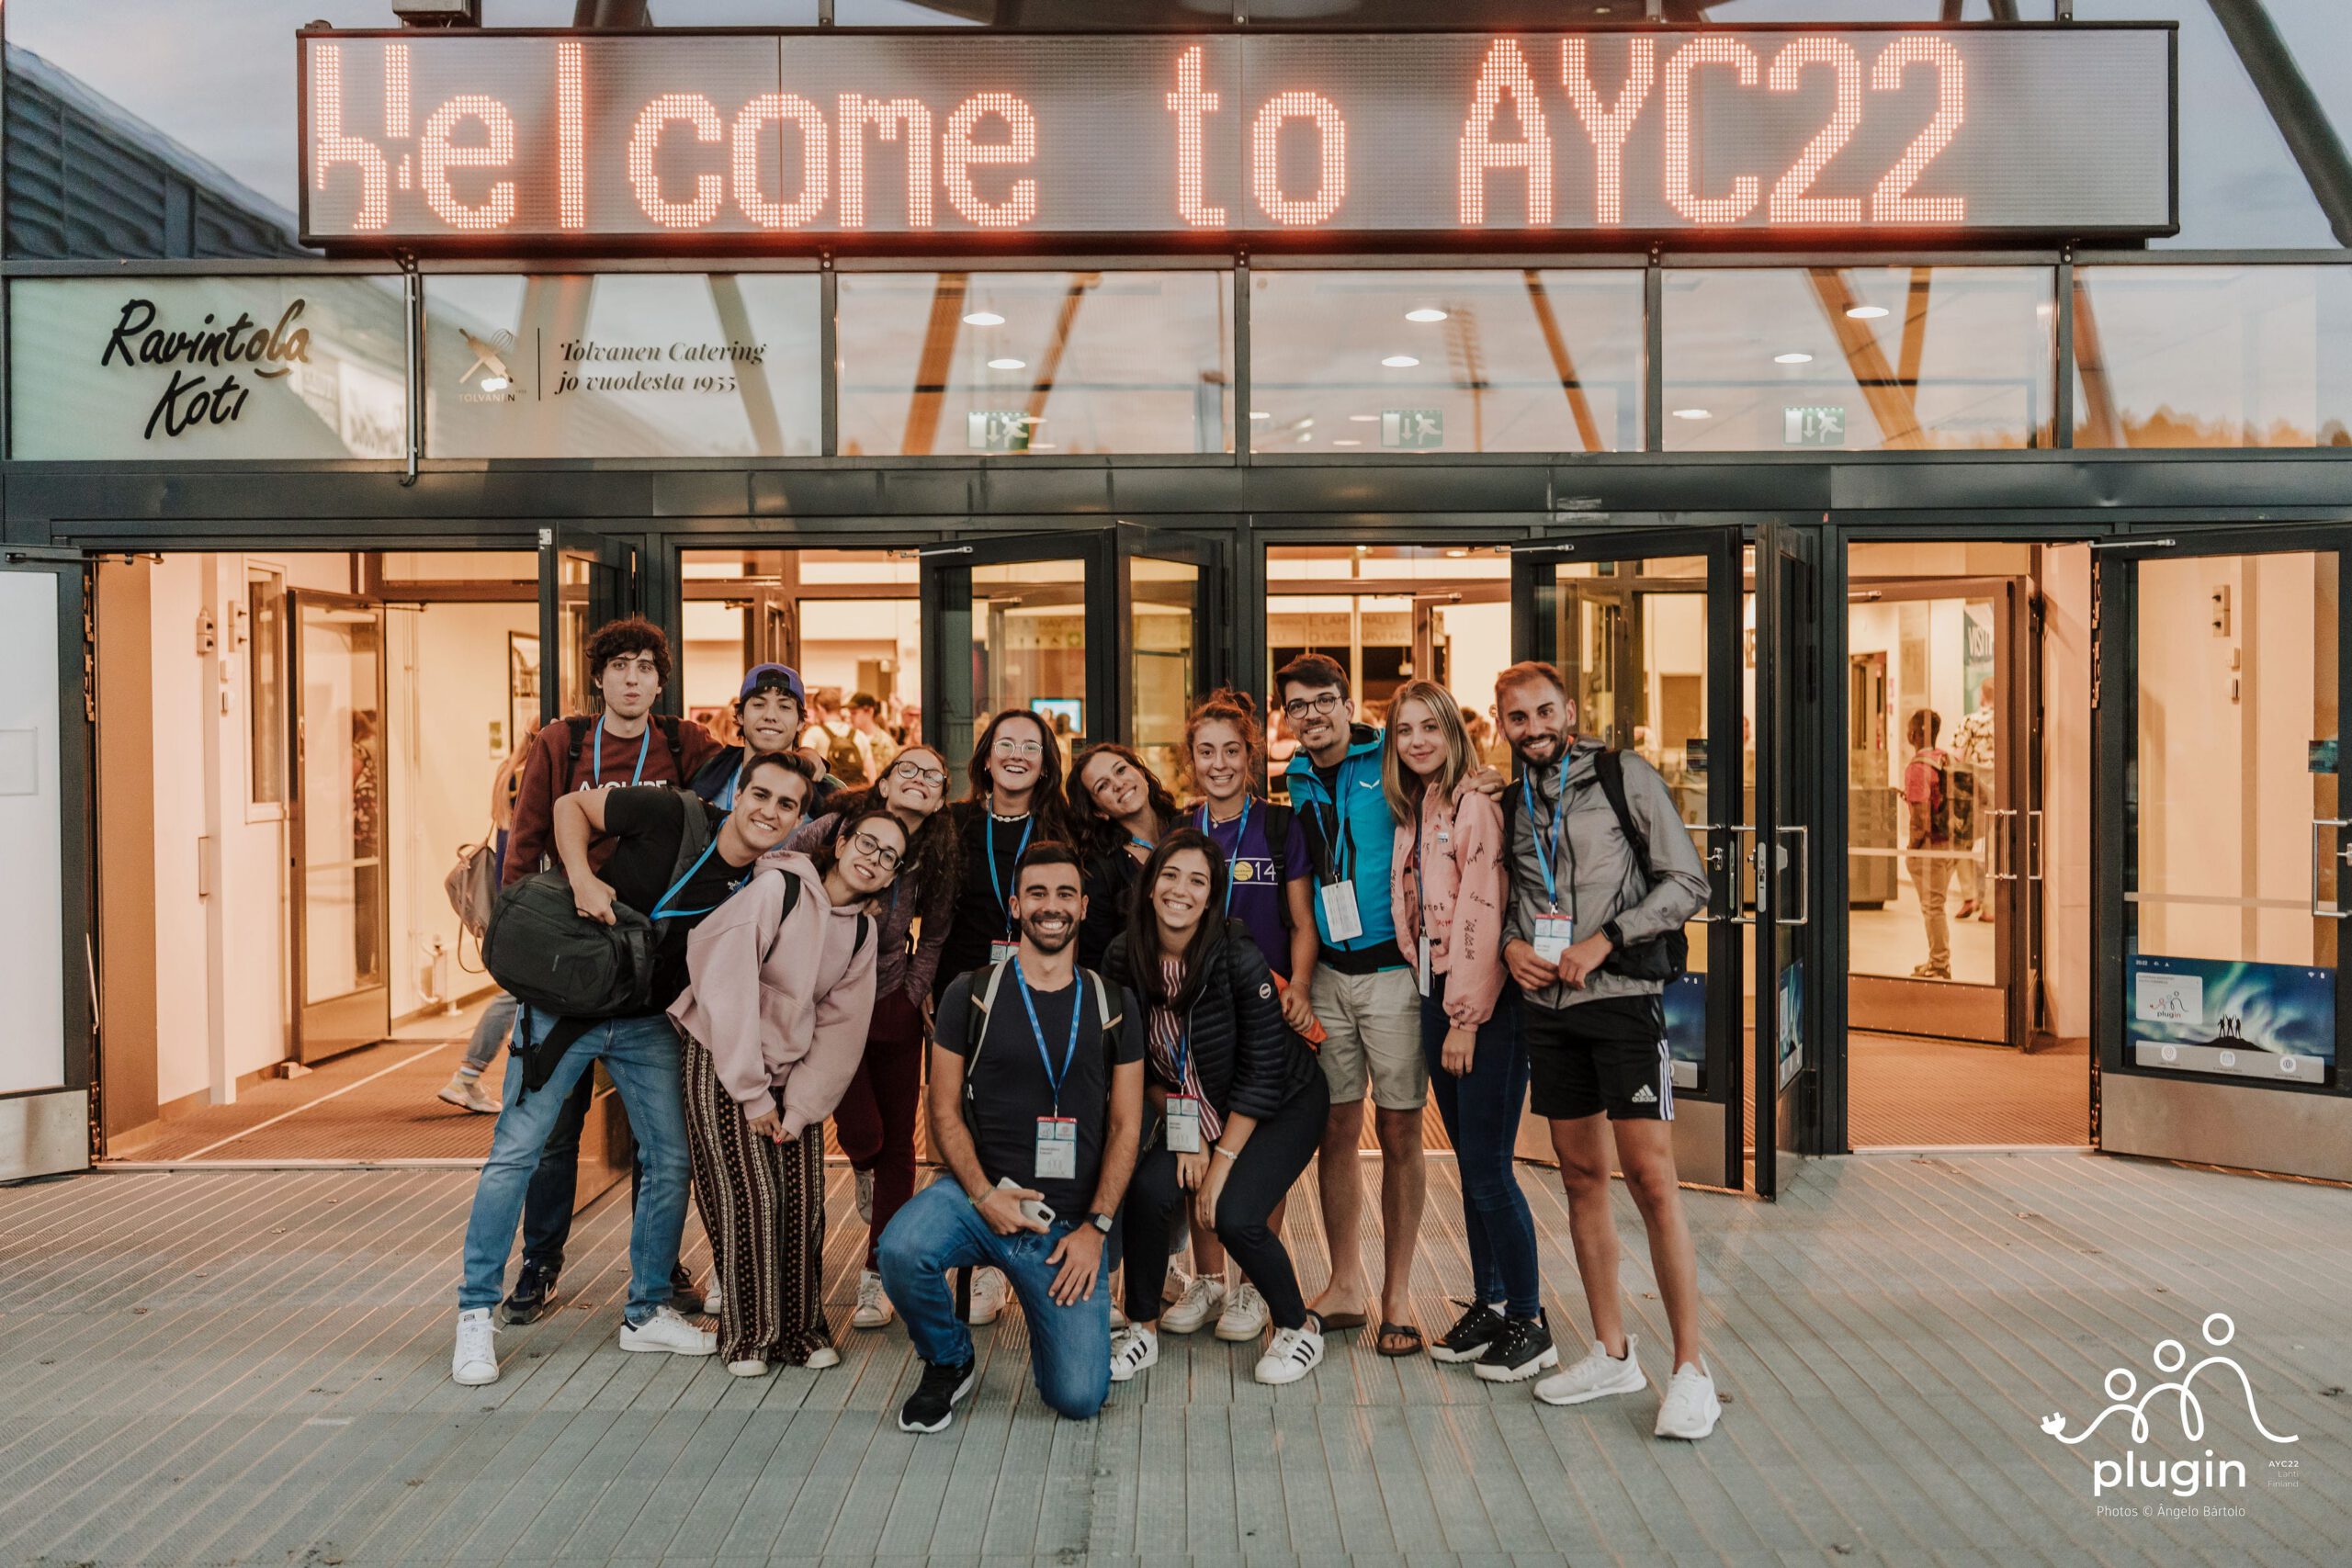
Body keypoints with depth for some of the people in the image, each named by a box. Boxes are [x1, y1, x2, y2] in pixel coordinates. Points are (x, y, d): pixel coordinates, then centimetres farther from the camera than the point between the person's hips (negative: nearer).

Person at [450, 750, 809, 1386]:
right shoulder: (674, 816, -18)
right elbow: (570, 805, -7)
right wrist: (581, 877, -22)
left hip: (648, 1022, 4)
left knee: (671, 1159, 3)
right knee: (516, 1149, -3)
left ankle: (647, 1313, 21)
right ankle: (476, 1315, 11)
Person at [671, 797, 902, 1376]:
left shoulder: (862, 931, 5)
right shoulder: (778, 887, -14)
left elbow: (841, 1028, 3)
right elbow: (725, 987, -17)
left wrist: (800, 1107, -8)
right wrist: (752, 1094, -14)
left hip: (793, 1072, 5)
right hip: (724, 1064, -5)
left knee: (804, 1203, -1)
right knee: (751, 1198, -9)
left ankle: (802, 1328, 15)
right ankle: (747, 1335, 8)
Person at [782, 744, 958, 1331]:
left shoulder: (938, 859, -3)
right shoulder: (831, 830, -13)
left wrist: (917, 991, -1)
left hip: (894, 1008, 3)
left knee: (897, 1146, 5)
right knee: (862, 1134, -11)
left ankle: (877, 1277, 19)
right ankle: (865, 1173, 29)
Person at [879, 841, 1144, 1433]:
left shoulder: (1111, 1006, 6)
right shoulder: (972, 994, 2)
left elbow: (1125, 1127, 5)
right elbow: (945, 1113, 2)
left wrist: (1096, 1226, -6)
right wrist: (983, 1195, -13)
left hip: (1071, 1222, 1)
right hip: (978, 1192, 0)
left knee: (1080, 1398, -10)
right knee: (901, 1250, -34)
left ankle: (1052, 1303, 25)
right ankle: (949, 1363, -1)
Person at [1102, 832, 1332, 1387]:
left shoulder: (1238, 957, -25)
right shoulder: (1126, 956, -12)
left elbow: (1262, 1070, -20)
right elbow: (1141, 1065, -1)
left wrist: (1223, 1160, -18)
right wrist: (1184, 1135, -9)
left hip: (1283, 1104, -4)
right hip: (1195, 1110, 4)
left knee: (1234, 1215, -21)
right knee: (1148, 1191, -19)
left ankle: (1298, 1327, 6)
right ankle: (1142, 1329, 3)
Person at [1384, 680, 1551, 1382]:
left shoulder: (1476, 807, -12)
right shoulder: (1411, 816, 13)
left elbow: (1483, 914, -16)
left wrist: (1466, 1018, -16)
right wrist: (1439, 1009, 10)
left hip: (1485, 1005, -8)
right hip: (1436, 998, 8)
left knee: (1488, 1167, -5)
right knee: (1469, 1162, 13)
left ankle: (1528, 1323, 8)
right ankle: (1487, 1304, 24)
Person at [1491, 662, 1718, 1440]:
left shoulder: (1625, 777, -2)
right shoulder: (1513, 804, 12)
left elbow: (1687, 883, -4)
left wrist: (1605, 940, -14)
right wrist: (1511, 942, -2)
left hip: (1621, 998, -5)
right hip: (1547, 1005, 5)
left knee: (1650, 1178, -9)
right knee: (1581, 1177, 10)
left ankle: (1691, 1368, 0)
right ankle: (1613, 1353, 20)